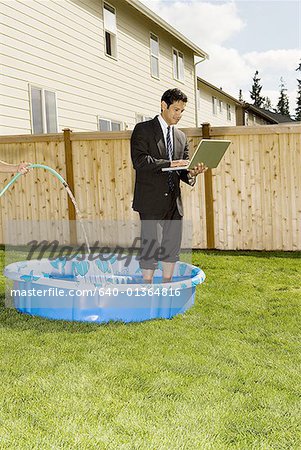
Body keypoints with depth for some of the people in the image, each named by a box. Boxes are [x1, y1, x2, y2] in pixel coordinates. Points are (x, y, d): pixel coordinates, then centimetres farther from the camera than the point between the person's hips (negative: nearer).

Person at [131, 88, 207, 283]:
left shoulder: (181, 136, 17)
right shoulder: (143, 129, -2)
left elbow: (182, 170, 15)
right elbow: (139, 160, -16)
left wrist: (191, 173, -8)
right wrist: (170, 164, -20)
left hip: (174, 201, 6)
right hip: (151, 201, -6)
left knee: (172, 246, 10)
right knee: (151, 246, -6)